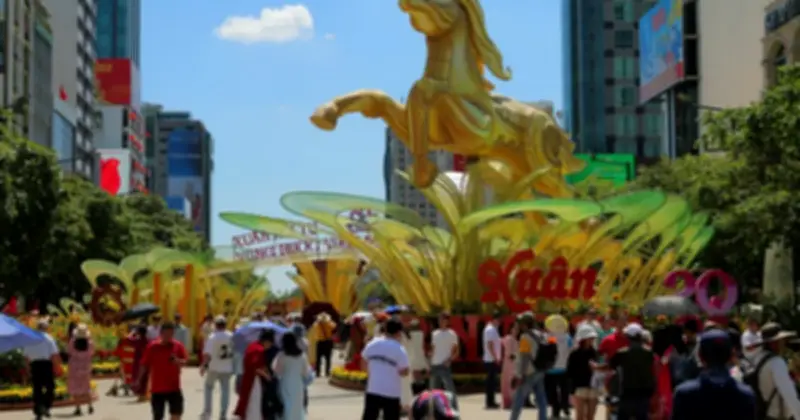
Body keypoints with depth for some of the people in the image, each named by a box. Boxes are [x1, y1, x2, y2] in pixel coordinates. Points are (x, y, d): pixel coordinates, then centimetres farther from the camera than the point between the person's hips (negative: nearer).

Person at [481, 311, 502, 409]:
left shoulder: (493, 329, 17)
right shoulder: (490, 329, -15)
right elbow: (490, 345, -21)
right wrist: (496, 358, -21)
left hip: (493, 360, 10)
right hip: (492, 360, -10)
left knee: (492, 381, 13)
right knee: (491, 381, -7)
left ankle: (491, 401, 18)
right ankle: (490, 402, -4)